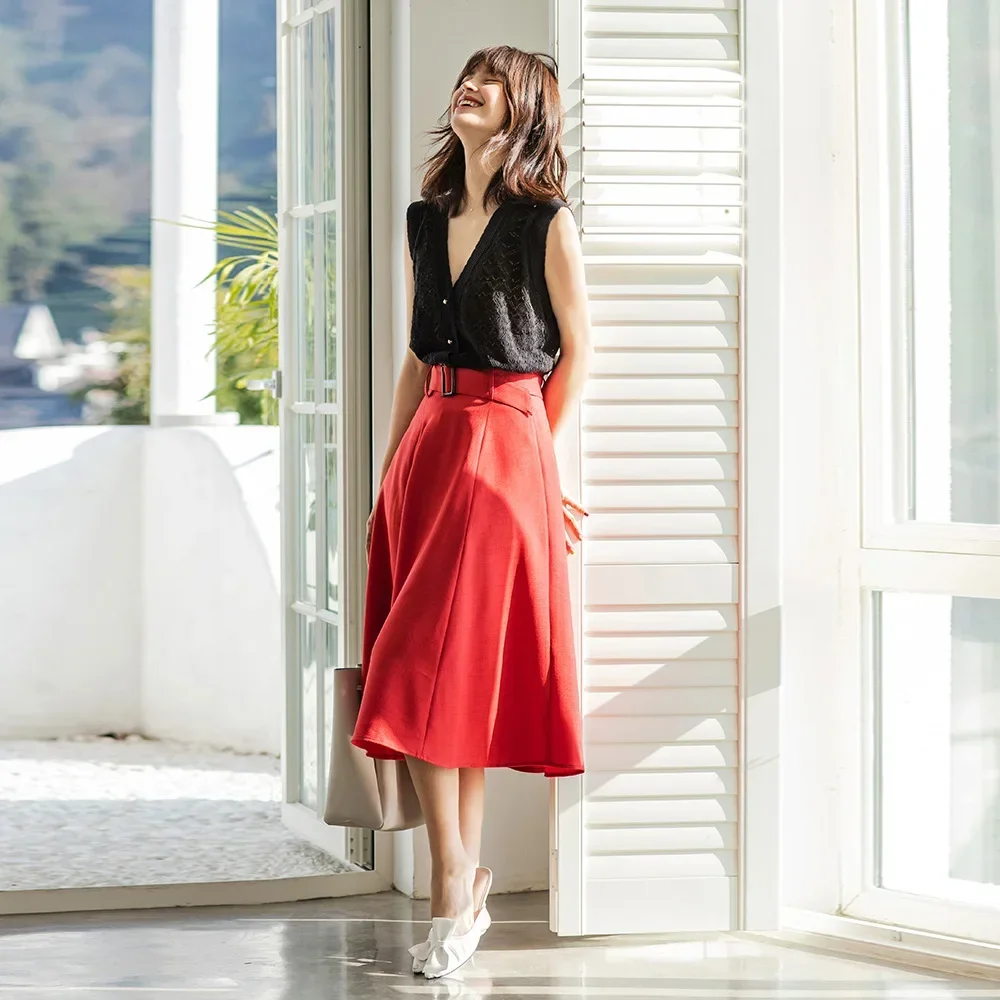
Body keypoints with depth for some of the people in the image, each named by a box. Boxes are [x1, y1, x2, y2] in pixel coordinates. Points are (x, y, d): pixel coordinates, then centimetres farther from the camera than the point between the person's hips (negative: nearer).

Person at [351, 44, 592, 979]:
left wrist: (529, 449, 5)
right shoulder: (426, 218, 14)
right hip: (427, 445, 6)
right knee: (429, 676, 3)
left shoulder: (546, 221, -4)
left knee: (436, 666, -9)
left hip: (502, 448, -6)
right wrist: (392, 467, 13)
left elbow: (576, 350, 2)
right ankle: (465, 882, 8)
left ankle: (455, 889, -3)